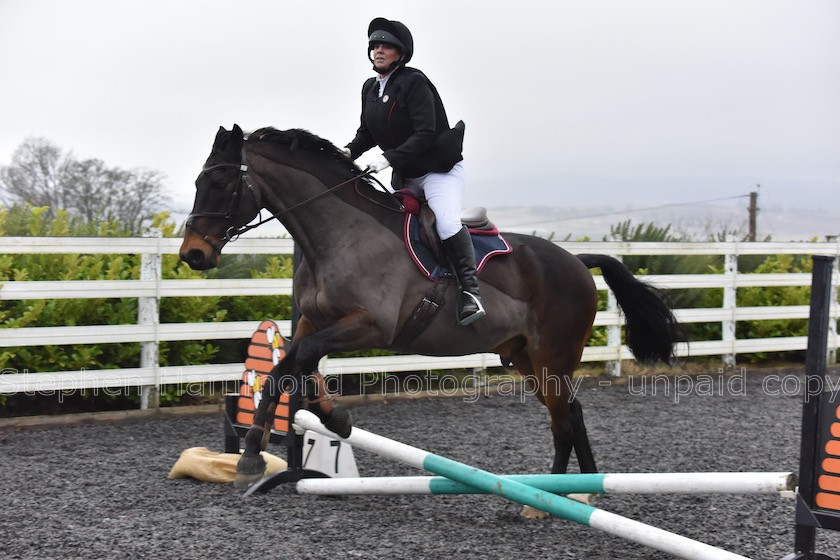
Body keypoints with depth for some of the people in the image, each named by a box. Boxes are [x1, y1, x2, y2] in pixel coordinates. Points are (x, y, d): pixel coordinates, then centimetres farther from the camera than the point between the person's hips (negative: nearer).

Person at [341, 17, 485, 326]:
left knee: (447, 221, -28)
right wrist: (349, 150, -6)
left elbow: (425, 134, -23)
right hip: (404, 177, 9)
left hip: (439, 169, -8)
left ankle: (470, 291, -25)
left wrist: (388, 158, -30)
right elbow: (367, 133, 16)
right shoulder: (369, 88, 8)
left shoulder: (414, 82, -15)